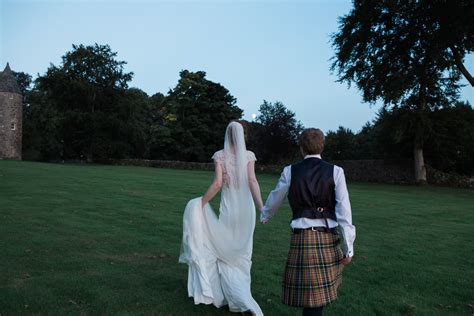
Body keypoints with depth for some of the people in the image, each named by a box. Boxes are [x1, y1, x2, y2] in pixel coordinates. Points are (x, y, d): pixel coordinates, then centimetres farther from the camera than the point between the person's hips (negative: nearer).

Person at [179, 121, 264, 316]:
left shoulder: (220, 155, -4)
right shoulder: (249, 155, -2)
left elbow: (217, 184, -14)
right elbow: (252, 181, -14)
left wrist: (202, 202, -4)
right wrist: (261, 208, -17)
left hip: (228, 208, -2)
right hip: (247, 208, 2)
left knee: (227, 253, 12)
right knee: (242, 253, 16)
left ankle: (238, 299, 9)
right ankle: (242, 299, 23)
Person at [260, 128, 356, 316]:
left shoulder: (290, 171, 0)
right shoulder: (335, 172, -2)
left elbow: (275, 199, 16)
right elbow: (344, 211, -6)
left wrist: (264, 216, 36)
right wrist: (348, 248, -1)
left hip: (302, 237, 0)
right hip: (328, 237, 0)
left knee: (307, 291, 10)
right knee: (320, 291, 16)